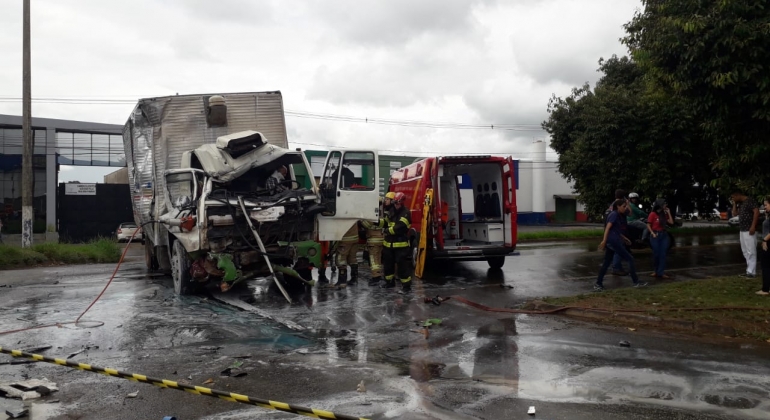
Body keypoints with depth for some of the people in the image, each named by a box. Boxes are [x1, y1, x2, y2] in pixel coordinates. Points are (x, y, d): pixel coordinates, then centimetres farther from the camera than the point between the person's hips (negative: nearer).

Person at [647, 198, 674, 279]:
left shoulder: (664, 214, 12)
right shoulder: (653, 214, -6)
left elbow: (671, 222, 4)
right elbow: (648, 226, -8)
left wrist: (668, 213, 3)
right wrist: (653, 233, -18)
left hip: (664, 235, 5)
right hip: (656, 235, -5)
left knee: (663, 254, -1)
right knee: (656, 254, 1)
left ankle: (661, 272, -1)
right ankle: (656, 271, 19)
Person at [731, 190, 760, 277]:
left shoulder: (750, 200, -8)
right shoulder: (740, 203, 18)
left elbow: (756, 211, -17)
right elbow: (734, 212, 19)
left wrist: (753, 226, -21)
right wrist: (735, 203, 12)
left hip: (749, 230, -9)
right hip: (742, 230, 9)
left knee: (751, 252, -8)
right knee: (745, 252, 10)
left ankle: (752, 272, -7)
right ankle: (749, 271, 14)